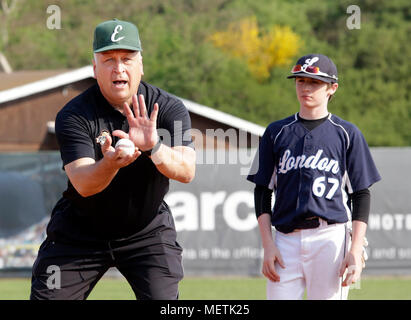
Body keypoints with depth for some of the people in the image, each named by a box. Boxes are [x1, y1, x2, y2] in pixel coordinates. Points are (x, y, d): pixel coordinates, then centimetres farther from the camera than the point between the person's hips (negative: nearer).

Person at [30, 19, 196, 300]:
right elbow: (82, 184, -28)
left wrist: (154, 148, -45)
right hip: (80, 231, 0)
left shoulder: (169, 108, -12)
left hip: (148, 232, 1)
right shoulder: (73, 116, -17)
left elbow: (187, 171, -25)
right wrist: (110, 163, -50)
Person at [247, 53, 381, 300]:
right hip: (286, 240, 2)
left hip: (331, 239, -2)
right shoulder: (277, 132, 13)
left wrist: (356, 251, -5)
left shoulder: (347, 134, 7)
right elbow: (262, 192, 12)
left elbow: (361, 195, 4)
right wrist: (268, 244, 0)